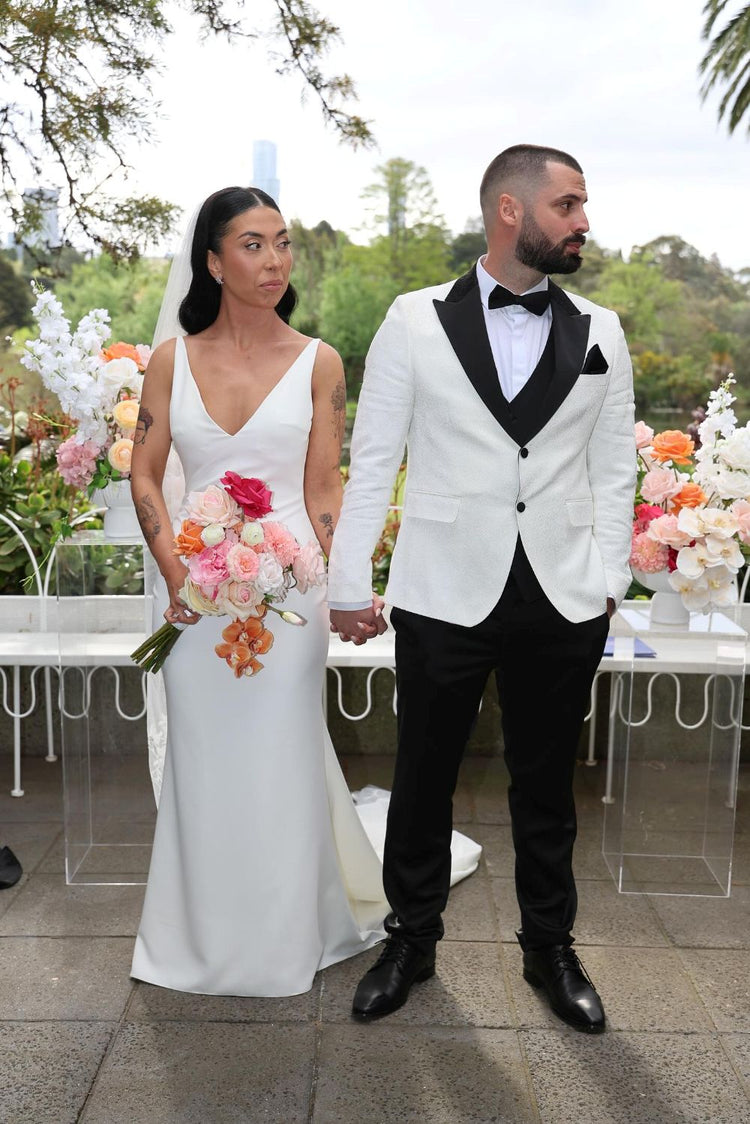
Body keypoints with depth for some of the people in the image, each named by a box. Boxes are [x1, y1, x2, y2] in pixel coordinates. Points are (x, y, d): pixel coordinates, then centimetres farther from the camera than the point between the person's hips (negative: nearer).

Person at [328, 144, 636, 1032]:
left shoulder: (598, 332, 6)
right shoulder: (415, 320, -2)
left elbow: (613, 467, 8)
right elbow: (372, 459, 0)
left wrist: (608, 582, 1)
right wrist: (348, 584, -1)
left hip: (563, 601, 2)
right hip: (445, 594, -2)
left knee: (546, 787, 15)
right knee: (422, 782, 11)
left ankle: (551, 949, 35)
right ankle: (410, 941, 33)